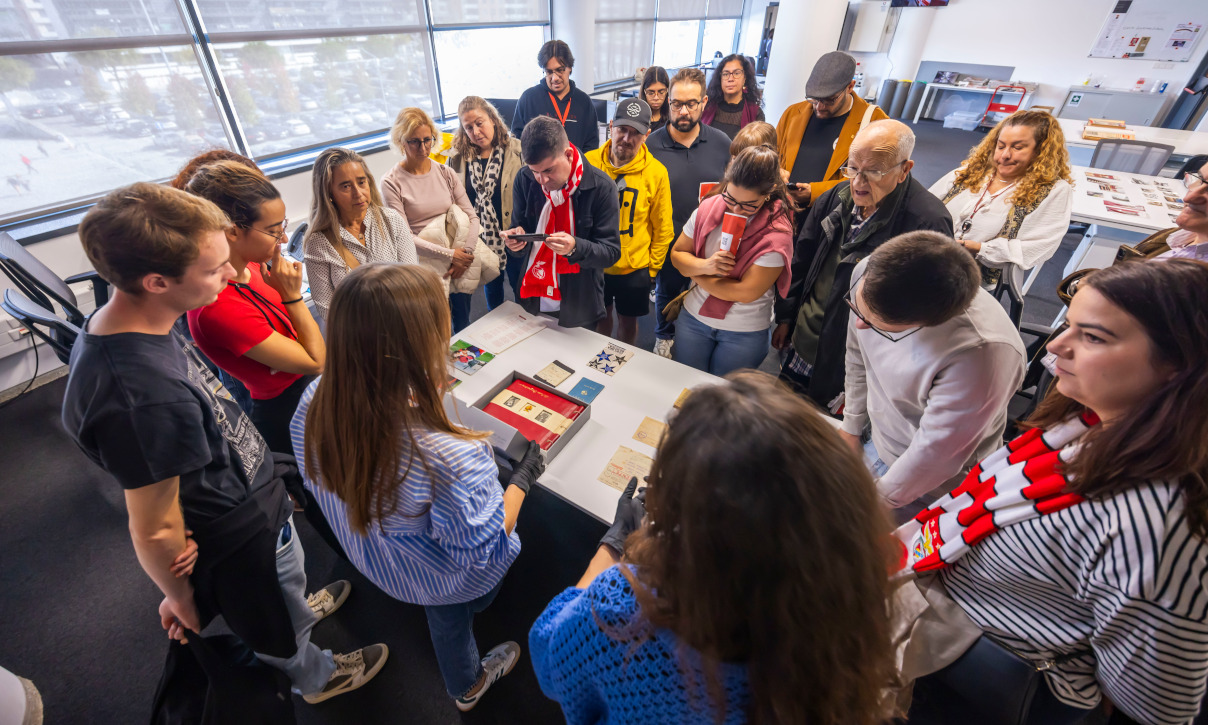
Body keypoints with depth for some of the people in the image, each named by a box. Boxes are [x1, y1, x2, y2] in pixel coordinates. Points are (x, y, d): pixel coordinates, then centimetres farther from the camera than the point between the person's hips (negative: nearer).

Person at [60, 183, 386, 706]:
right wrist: (180, 598, -8)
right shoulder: (142, 398, -42)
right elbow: (156, 530, -27)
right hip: (236, 544, -7)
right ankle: (318, 678, 56)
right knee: (274, 631, 26)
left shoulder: (117, 322, -12)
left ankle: (302, 610, 69)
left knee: (289, 573, 38)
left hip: (256, 498, 7)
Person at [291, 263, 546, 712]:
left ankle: (466, 687, 69)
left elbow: (314, 481, -5)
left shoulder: (315, 403, -27)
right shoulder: (451, 459, -47)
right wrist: (522, 478, -18)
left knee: (445, 616, 35)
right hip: (448, 580, -4)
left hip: (369, 557, 5)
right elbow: (481, 552, -29)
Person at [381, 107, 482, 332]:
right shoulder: (391, 182, -5)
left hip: (460, 264, 4)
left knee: (463, 326, 13)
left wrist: (465, 254, -14)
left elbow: (472, 216, 1)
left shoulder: (445, 173, 7)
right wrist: (449, 254, -17)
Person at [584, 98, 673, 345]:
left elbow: (662, 228, -4)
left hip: (635, 269, -1)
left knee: (628, 320, 16)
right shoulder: (588, 162, -8)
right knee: (601, 316, 19)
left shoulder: (656, 172, -10)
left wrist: (653, 268, -1)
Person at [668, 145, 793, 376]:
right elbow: (677, 254, 1)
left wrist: (695, 273, -13)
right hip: (693, 317, 4)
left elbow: (747, 292, -22)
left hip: (745, 333, -3)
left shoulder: (777, 233, -18)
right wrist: (703, 265, -22)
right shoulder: (709, 208, -7)